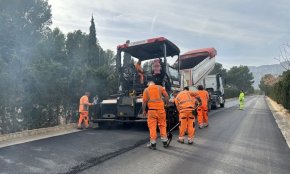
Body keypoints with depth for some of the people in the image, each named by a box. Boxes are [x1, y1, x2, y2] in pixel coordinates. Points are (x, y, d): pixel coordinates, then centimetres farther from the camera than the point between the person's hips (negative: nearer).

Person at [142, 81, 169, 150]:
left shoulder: (146, 90, 7)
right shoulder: (160, 87, 11)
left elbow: (144, 101, 0)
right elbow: (166, 96, 6)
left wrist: (144, 110, 9)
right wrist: (167, 104, 19)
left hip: (152, 110, -2)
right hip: (161, 109, 2)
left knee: (152, 126, 2)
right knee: (162, 125, 13)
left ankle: (153, 143, 4)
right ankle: (164, 142, 20)